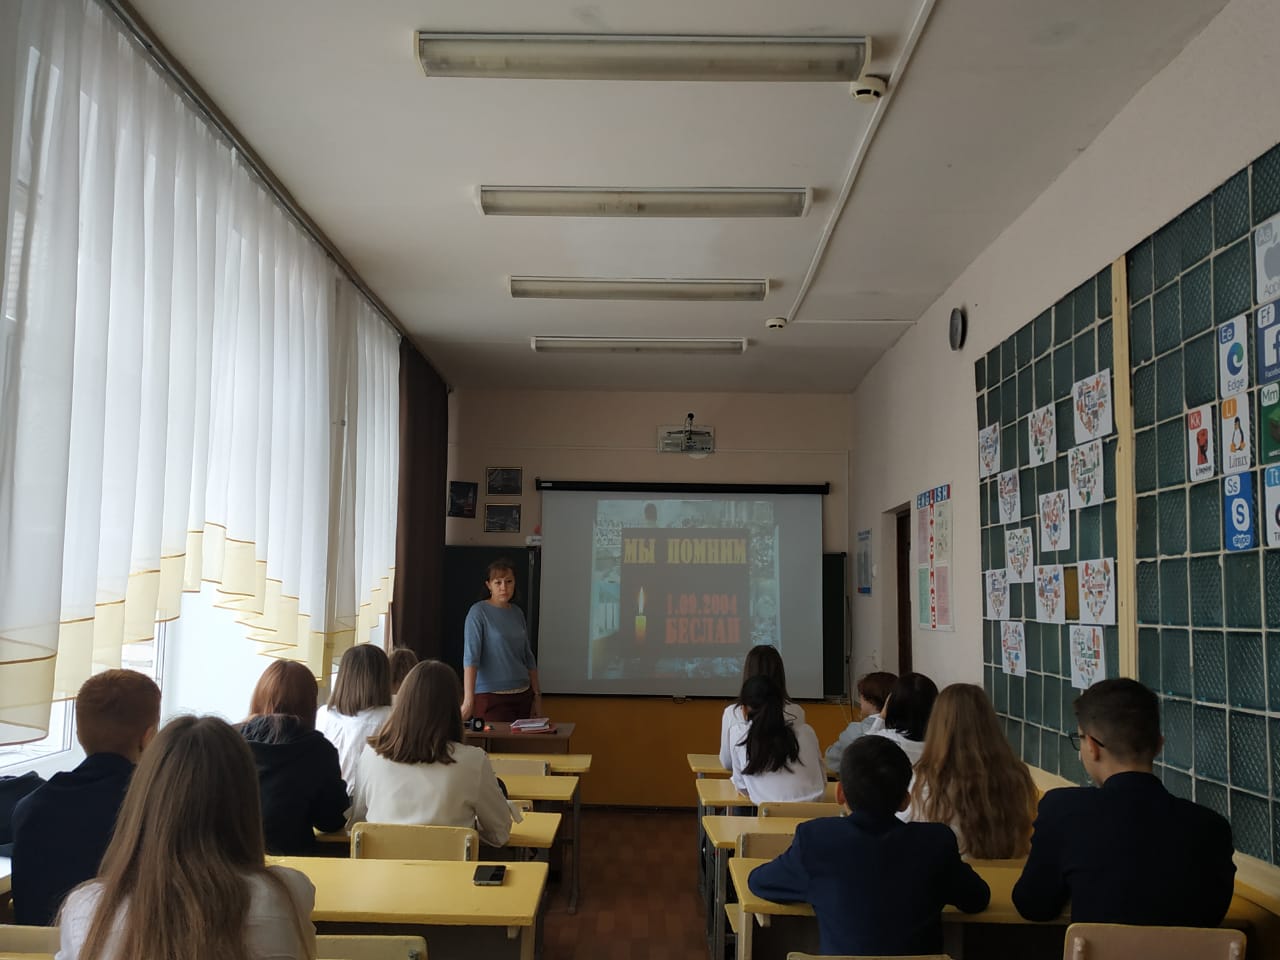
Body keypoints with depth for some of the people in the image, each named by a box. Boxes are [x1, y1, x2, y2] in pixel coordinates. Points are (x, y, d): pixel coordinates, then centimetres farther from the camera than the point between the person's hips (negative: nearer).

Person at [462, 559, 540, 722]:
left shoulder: (517, 613, 10)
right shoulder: (478, 612, -8)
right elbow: (470, 656, -18)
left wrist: (537, 696, 13)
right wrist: (468, 700, -27)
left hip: (523, 696, 6)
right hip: (491, 697, -5)